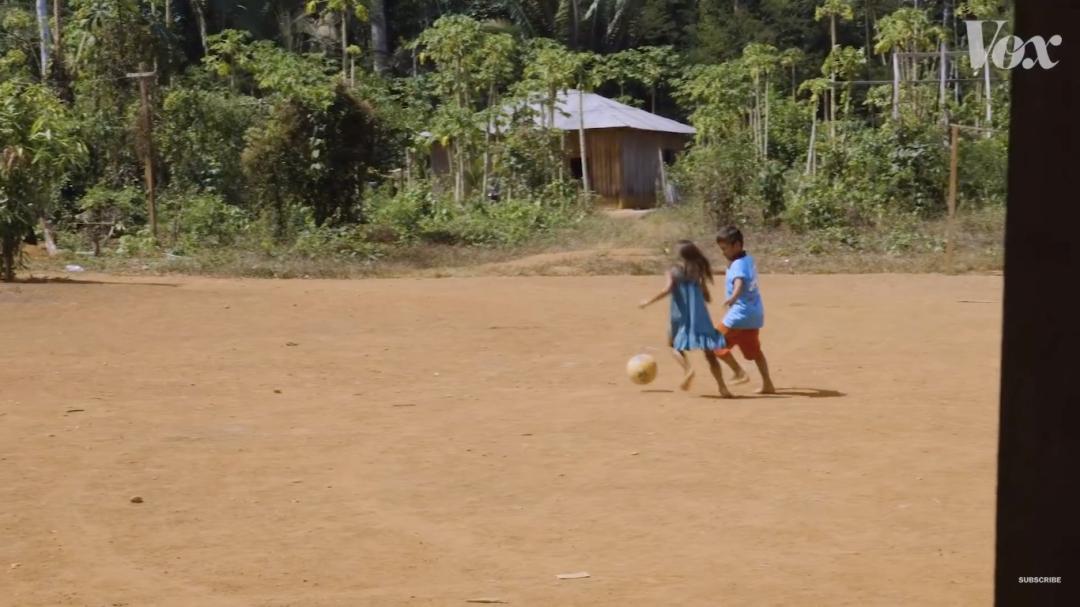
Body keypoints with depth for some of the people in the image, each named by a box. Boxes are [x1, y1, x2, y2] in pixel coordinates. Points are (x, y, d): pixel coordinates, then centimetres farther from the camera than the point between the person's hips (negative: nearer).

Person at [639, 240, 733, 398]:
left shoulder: (674, 272, -1)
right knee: (709, 353, 5)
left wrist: (649, 302, -11)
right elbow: (707, 297, 10)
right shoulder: (699, 272, 9)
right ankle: (722, 386, -3)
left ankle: (688, 368, -7)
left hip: (682, 318, -2)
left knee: (674, 344, 20)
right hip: (700, 317, 2)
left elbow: (668, 289, -18)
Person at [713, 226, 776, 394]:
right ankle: (767, 384, 17)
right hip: (755, 313, 10)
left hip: (740, 314, -10)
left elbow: (739, 281, -40)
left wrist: (733, 297, -57)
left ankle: (740, 373, -3)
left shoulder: (738, 265, -17)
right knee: (754, 351, 18)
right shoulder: (748, 259, 11)